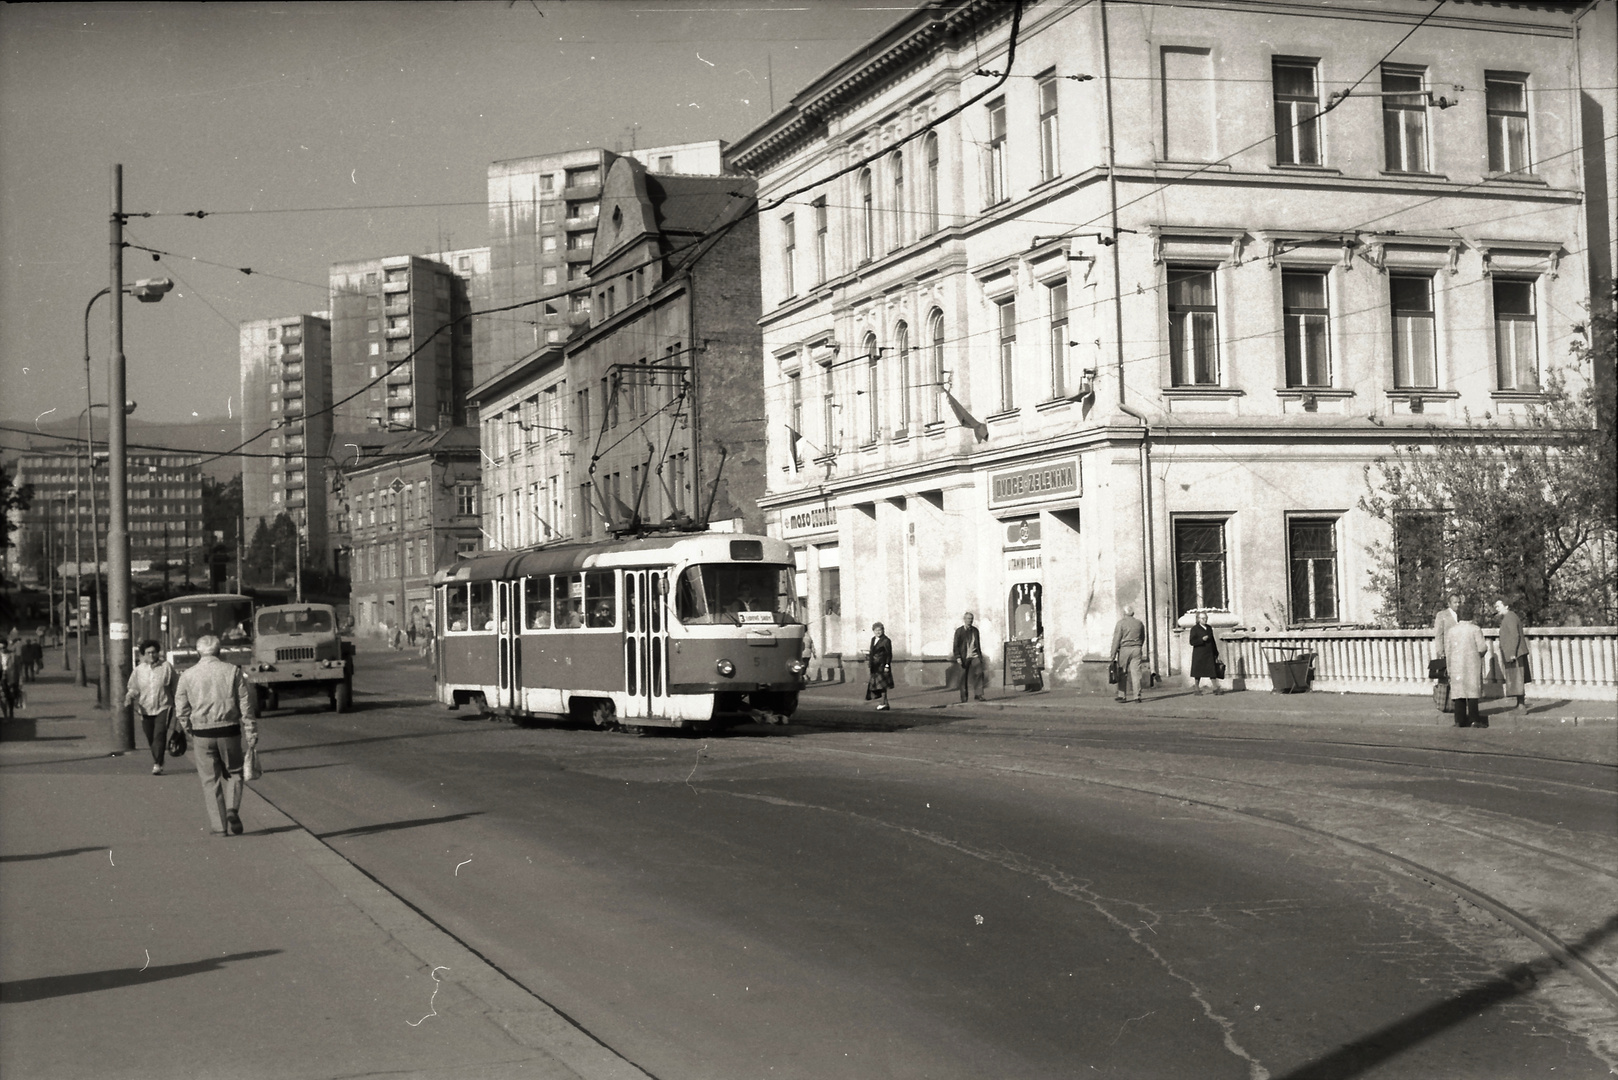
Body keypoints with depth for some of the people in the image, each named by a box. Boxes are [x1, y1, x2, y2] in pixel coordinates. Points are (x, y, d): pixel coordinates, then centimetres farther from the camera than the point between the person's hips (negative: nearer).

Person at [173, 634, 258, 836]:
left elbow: (181, 710, 3)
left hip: (202, 733, 0)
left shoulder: (188, 676, 2)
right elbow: (246, 704, -2)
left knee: (210, 780, 8)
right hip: (228, 731, 0)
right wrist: (252, 734, 2)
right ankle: (232, 808, -7)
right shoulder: (232, 671, 0)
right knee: (233, 773, 16)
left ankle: (219, 826, 6)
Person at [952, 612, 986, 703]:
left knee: (979, 673, -14)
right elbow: (955, 645, -3)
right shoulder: (959, 631, -1)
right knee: (964, 677, 2)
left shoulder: (975, 630, 12)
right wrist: (958, 657, -11)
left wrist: (980, 656, 17)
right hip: (964, 657, -3)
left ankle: (978, 694, -13)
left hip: (974, 656, 3)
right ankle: (963, 697, 12)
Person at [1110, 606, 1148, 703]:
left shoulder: (1121, 623, -6)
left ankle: (1122, 695, 11)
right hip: (1137, 650, 3)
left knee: (1123, 673, 8)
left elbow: (1116, 639, -9)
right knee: (1136, 673, -1)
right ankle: (1137, 697, -6)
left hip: (1124, 649, -3)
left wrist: (1113, 655, -8)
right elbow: (1142, 638, 21)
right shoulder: (1139, 623, 9)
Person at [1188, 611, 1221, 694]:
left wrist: (1216, 653, 14)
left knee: (1213, 671, -1)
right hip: (1199, 654, -4)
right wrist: (1202, 639, -22)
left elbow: (1213, 641, 16)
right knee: (1198, 672, 2)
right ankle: (1197, 689, 11)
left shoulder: (1209, 628, 13)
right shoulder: (1194, 629, -4)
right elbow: (1192, 642, -11)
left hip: (1209, 654, 5)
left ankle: (1216, 688, -1)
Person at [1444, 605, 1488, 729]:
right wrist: (1486, 645, 14)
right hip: (1472, 663, -3)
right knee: (1472, 691, -2)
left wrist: (1450, 667, 13)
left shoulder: (1451, 631, 5)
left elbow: (1447, 651, 6)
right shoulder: (1475, 629, -4)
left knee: (1459, 690, 5)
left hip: (1456, 664, 3)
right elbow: (1481, 648, -9)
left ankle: (1459, 720, 2)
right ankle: (1474, 719, -7)